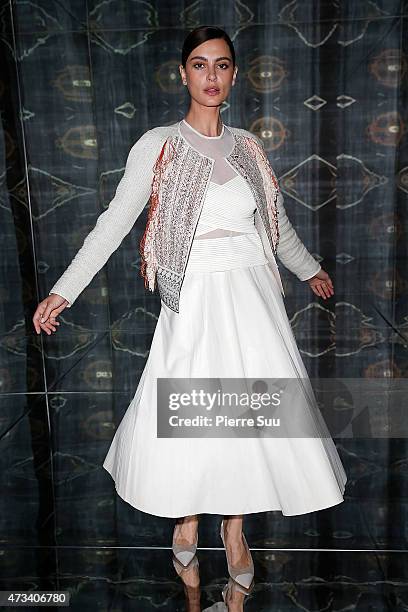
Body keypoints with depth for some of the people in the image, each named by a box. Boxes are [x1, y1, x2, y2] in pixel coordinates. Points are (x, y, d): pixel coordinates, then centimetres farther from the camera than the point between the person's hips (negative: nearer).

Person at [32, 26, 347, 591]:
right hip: (193, 300, -3)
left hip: (252, 297, 4)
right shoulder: (157, 146, -3)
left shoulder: (249, 147, 9)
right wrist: (63, 291, -9)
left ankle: (234, 527, 29)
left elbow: (277, 223, 21)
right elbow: (113, 223, -4)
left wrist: (310, 269, 32)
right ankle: (187, 514, 35)